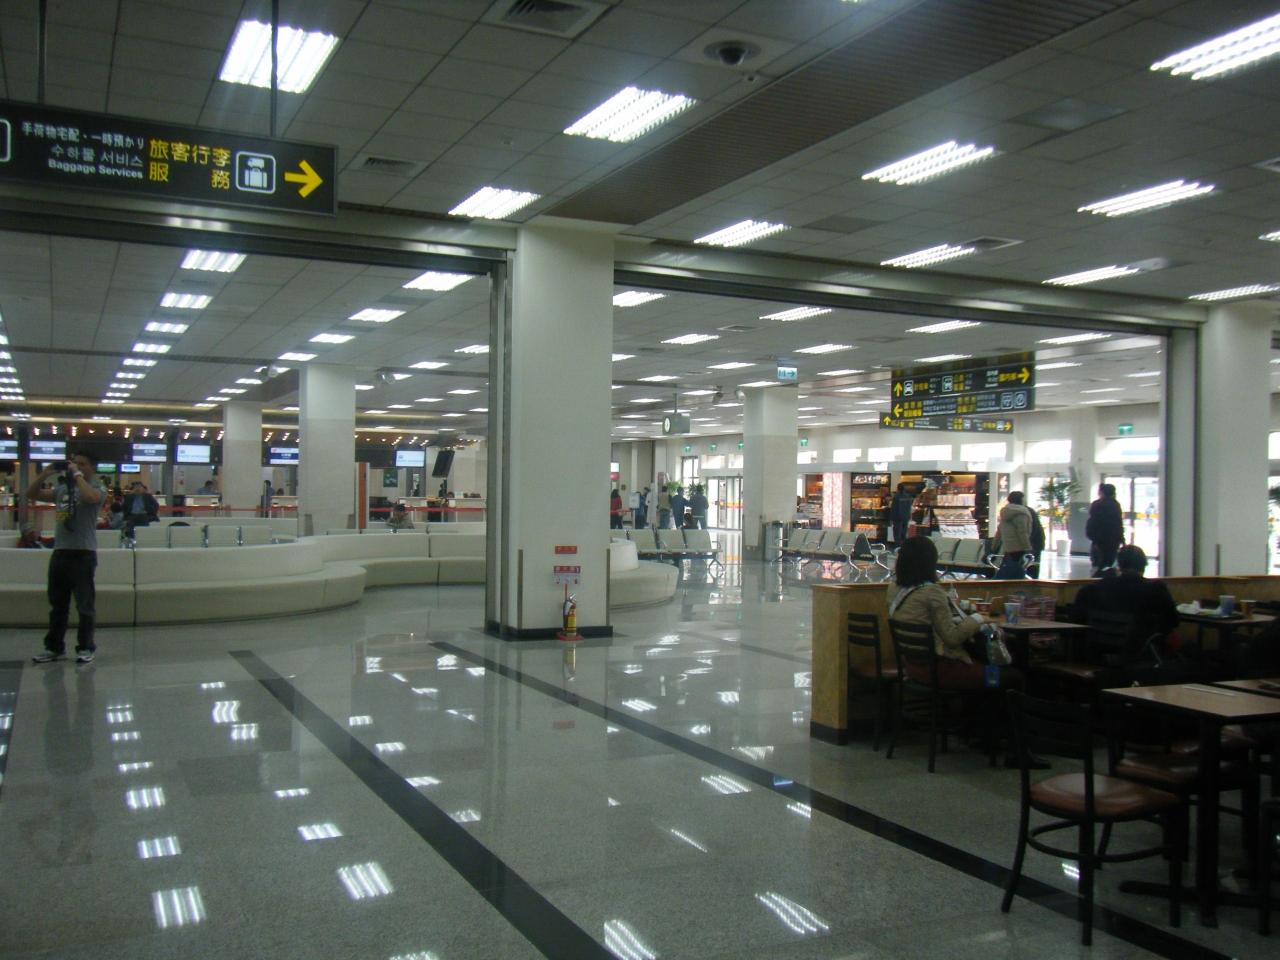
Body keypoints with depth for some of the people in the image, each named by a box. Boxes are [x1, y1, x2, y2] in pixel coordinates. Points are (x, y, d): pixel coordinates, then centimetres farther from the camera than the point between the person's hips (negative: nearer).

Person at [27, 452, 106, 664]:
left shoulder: (97, 488, -3)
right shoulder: (62, 488, 14)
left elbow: (91, 497, -27)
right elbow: (31, 494, 17)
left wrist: (77, 475, -15)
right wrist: (45, 474, 4)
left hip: (83, 553, -6)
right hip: (60, 552, 6)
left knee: (84, 604, 0)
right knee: (57, 604, 13)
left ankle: (86, 648, 9)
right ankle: (55, 647, 22)